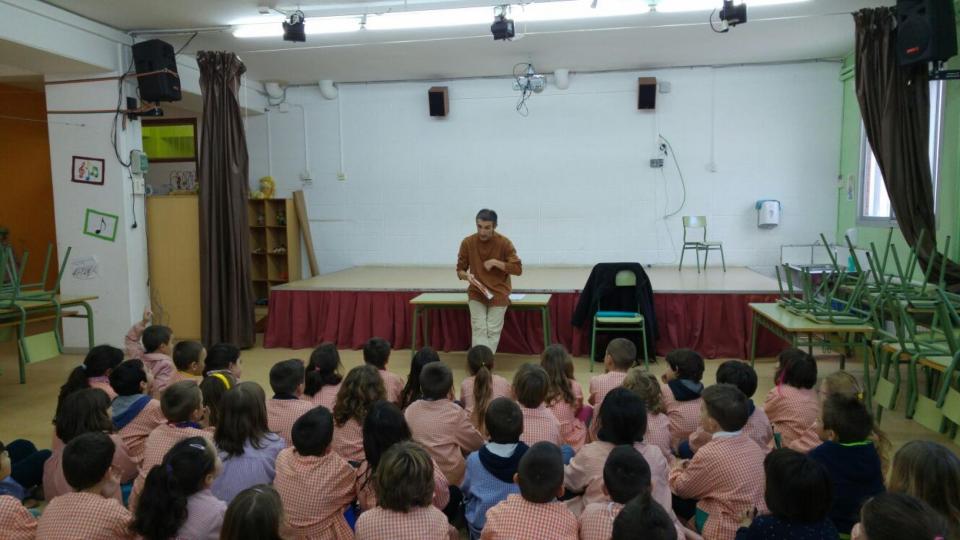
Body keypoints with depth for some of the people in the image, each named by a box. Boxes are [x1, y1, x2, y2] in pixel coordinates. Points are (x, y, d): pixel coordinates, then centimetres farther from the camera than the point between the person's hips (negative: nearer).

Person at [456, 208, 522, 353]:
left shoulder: (504, 243, -9)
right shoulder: (467, 242, -5)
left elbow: (518, 269, -9)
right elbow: (460, 269, 3)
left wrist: (495, 262, -18)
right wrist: (466, 276, -20)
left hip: (498, 292, -1)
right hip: (476, 292, 1)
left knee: (493, 331, -8)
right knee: (479, 329, -12)